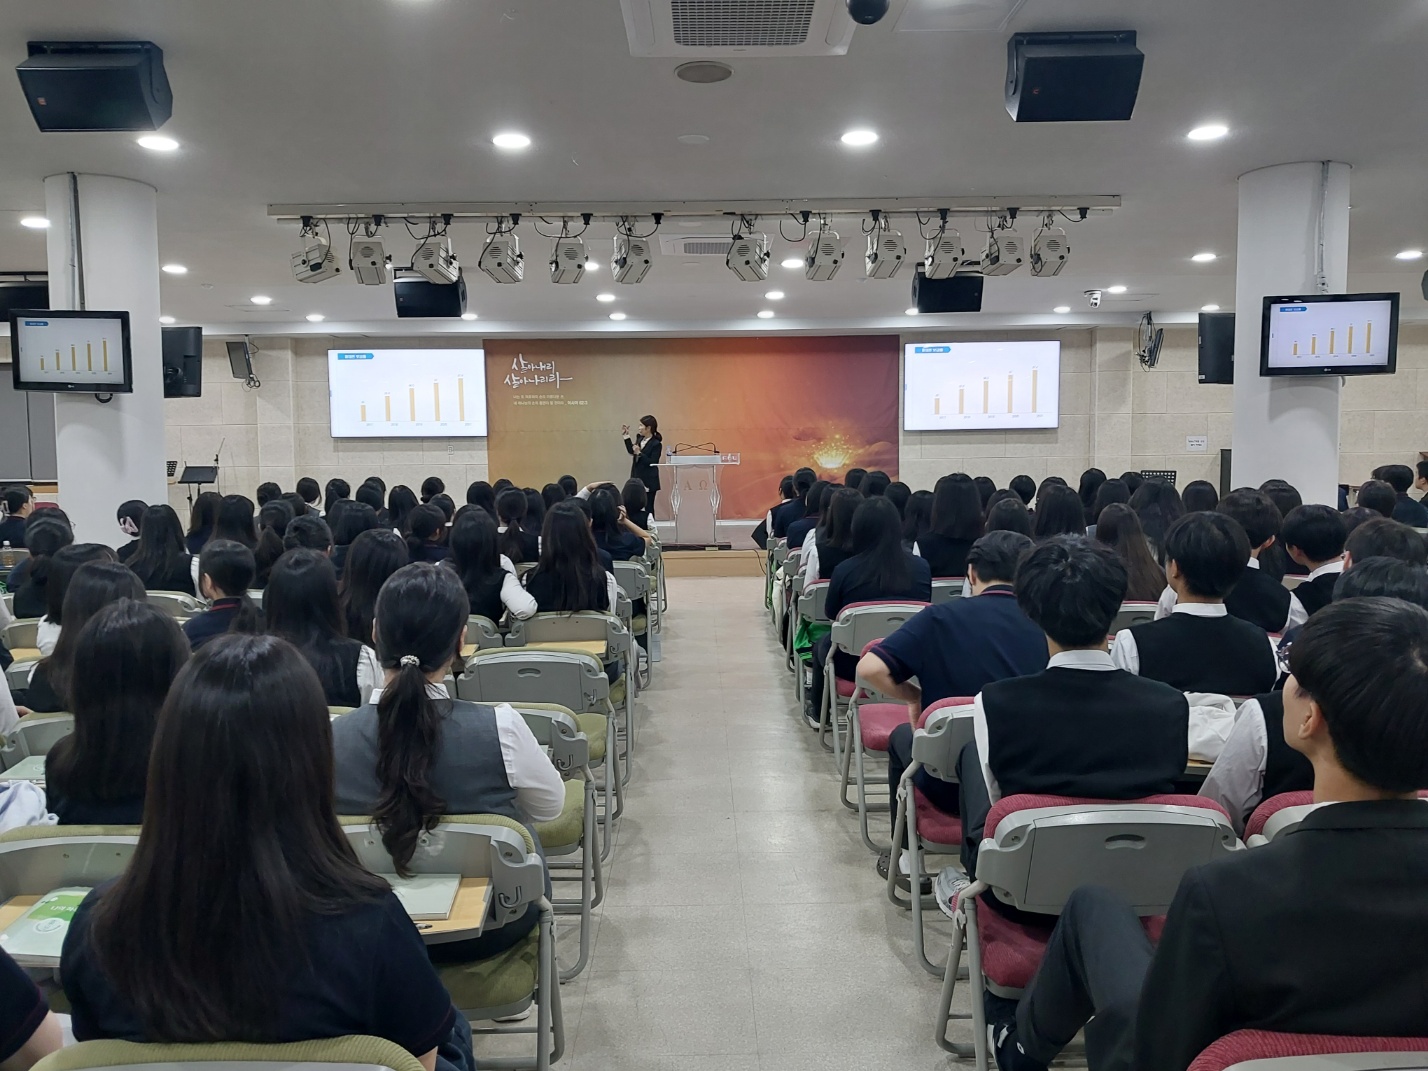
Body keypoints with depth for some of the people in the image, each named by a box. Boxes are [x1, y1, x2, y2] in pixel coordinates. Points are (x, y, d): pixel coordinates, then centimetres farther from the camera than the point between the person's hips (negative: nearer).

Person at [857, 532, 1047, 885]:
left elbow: (869, 668, -20)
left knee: (902, 737, 30)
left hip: (950, 787, -2)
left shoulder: (941, 617, -13)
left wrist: (916, 696, -3)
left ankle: (907, 857, 38)